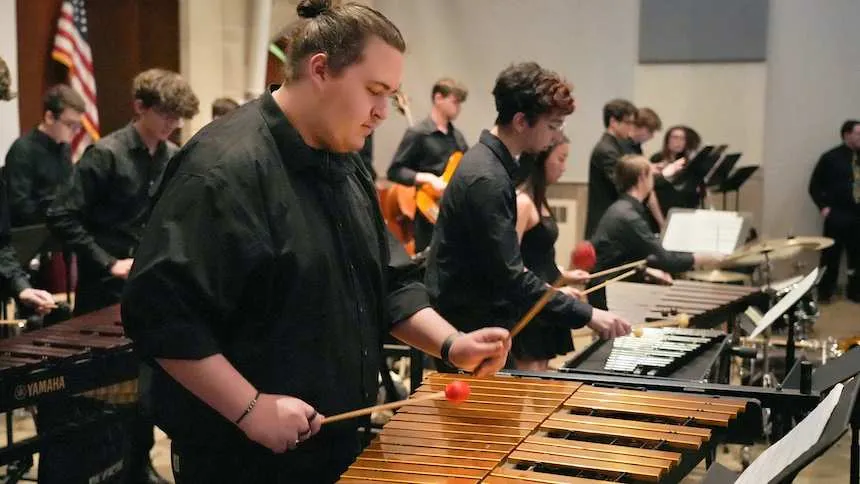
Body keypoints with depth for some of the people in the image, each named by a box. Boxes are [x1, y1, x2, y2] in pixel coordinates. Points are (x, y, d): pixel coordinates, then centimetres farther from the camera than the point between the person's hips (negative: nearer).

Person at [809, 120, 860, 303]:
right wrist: (823, 207, -8)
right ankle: (824, 292, 11)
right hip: (837, 215, -4)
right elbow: (815, 186, 0)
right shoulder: (831, 158, -3)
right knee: (831, 255, 2)